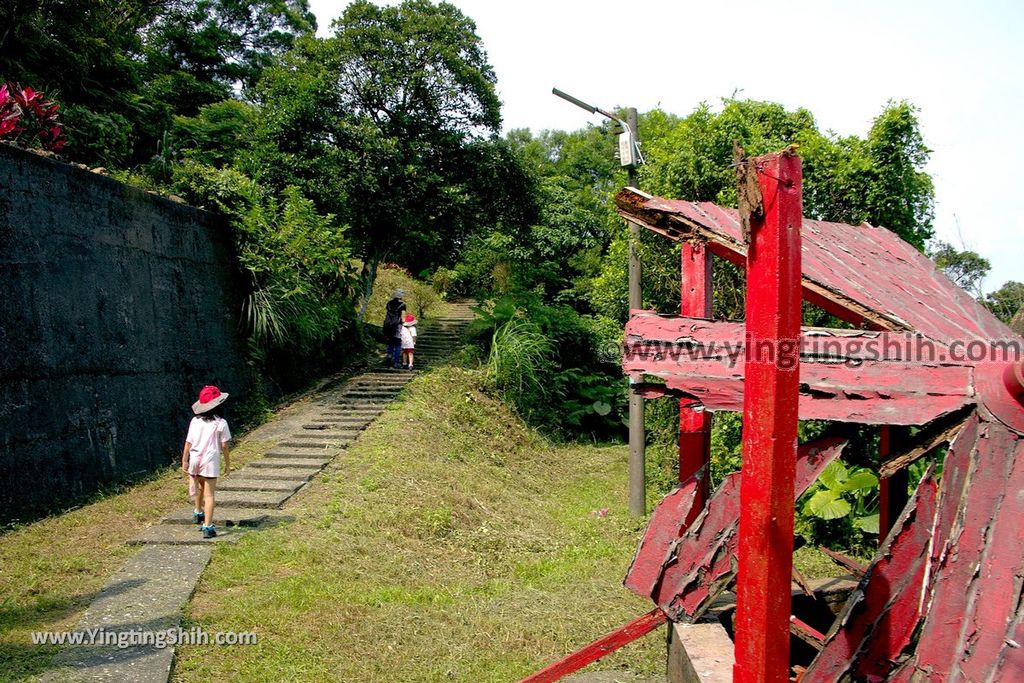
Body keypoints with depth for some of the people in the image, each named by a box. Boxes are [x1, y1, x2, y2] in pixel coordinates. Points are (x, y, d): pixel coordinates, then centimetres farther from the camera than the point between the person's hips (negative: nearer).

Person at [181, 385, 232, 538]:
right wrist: (228, 464, 4)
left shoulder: (195, 421, 2)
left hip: (195, 459, 4)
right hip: (210, 461, -4)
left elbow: (188, 442, 3)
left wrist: (184, 460, 11)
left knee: (200, 487, 28)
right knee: (209, 494, -1)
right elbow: (224, 446, -6)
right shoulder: (221, 423, -7)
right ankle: (207, 526, -6)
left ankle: (198, 513, 47)